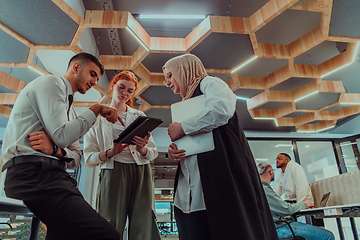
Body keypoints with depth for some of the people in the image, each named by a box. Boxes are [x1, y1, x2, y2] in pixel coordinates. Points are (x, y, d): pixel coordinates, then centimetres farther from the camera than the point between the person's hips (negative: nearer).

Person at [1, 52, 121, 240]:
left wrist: (55, 150, -5)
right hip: (31, 173, -9)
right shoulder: (51, 82, 2)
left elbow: (76, 158, 18)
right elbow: (61, 137, -13)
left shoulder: (70, 110, 27)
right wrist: (95, 110, -4)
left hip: (54, 175, 9)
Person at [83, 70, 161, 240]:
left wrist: (142, 149, -9)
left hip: (141, 174, 2)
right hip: (113, 174, -1)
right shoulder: (97, 118, 11)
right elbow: (88, 159, 5)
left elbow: (153, 153, 13)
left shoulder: (139, 116, 17)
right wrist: (110, 153, -14)